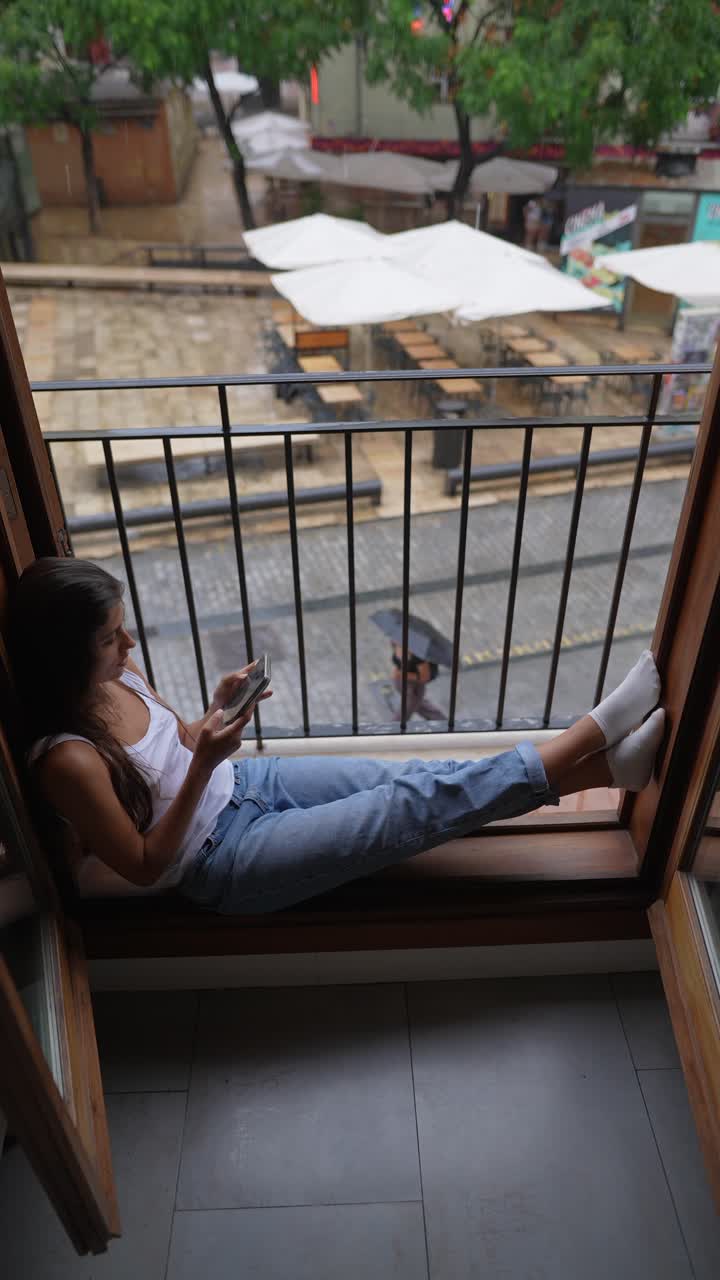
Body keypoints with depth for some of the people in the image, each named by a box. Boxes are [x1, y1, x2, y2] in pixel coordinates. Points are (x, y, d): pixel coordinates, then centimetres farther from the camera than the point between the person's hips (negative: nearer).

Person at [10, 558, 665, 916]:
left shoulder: (117, 679, -5)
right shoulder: (69, 760, -27)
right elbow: (145, 866, -18)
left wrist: (219, 708, -10)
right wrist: (205, 764, -28)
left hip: (242, 783, 7)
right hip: (225, 861, -7)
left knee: (419, 779, -6)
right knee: (417, 807, -16)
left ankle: (609, 762, -4)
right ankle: (594, 731, -10)